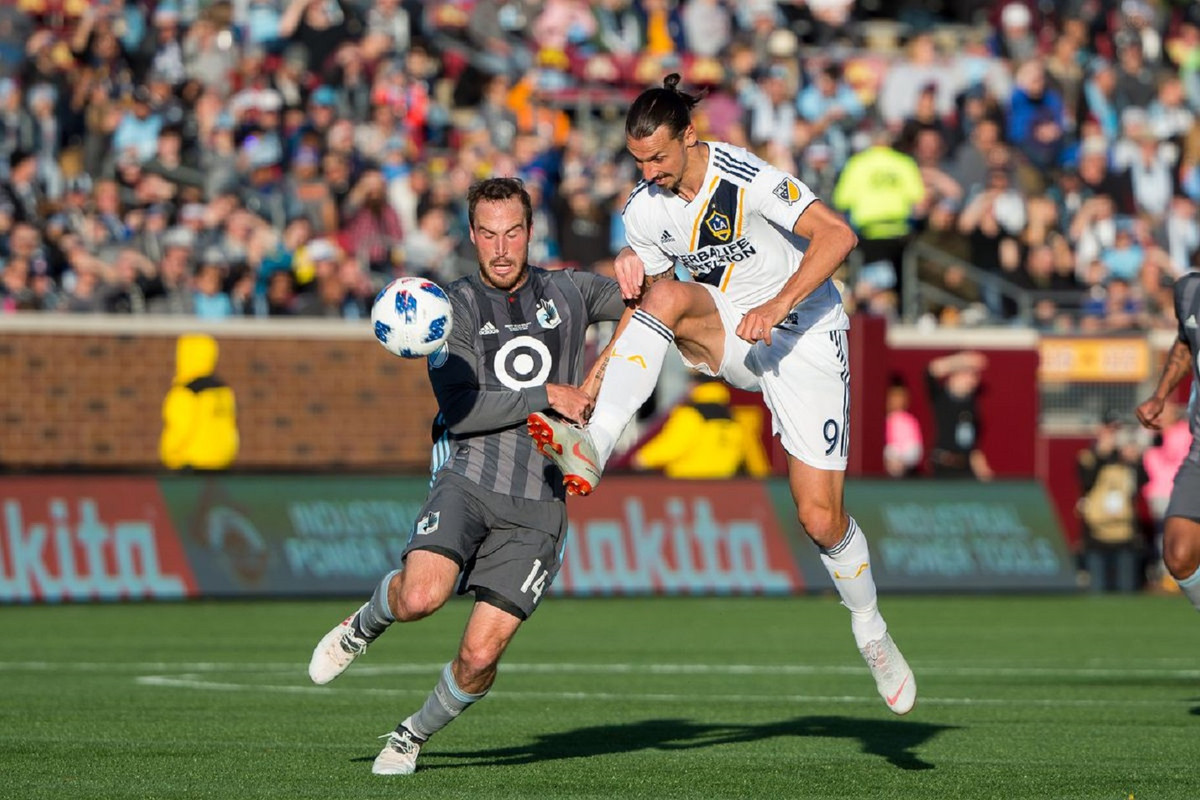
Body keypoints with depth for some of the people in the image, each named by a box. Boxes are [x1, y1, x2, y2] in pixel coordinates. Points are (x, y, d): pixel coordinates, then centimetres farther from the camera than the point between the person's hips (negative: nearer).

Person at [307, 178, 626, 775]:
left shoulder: (568, 292, 13)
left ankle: (414, 735, 18)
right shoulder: (454, 307, 4)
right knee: (422, 596, -29)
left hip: (538, 505, 2)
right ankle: (362, 625, 7)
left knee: (481, 654, -10)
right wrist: (546, 397, -11)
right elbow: (460, 408, -8)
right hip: (468, 480, -2)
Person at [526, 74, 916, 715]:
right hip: (728, 335, 4)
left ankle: (870, 631, 20)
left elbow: (837, 235, -27)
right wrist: (632, 282, -15)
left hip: (804, 335, -4)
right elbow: (647, 303, 9)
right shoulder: (645, 210, -3)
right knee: (664, 297, -29)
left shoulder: (746, 179, -21)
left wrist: (778, 306, -36)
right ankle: (591, 450, -40)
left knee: (820, 518, -8)